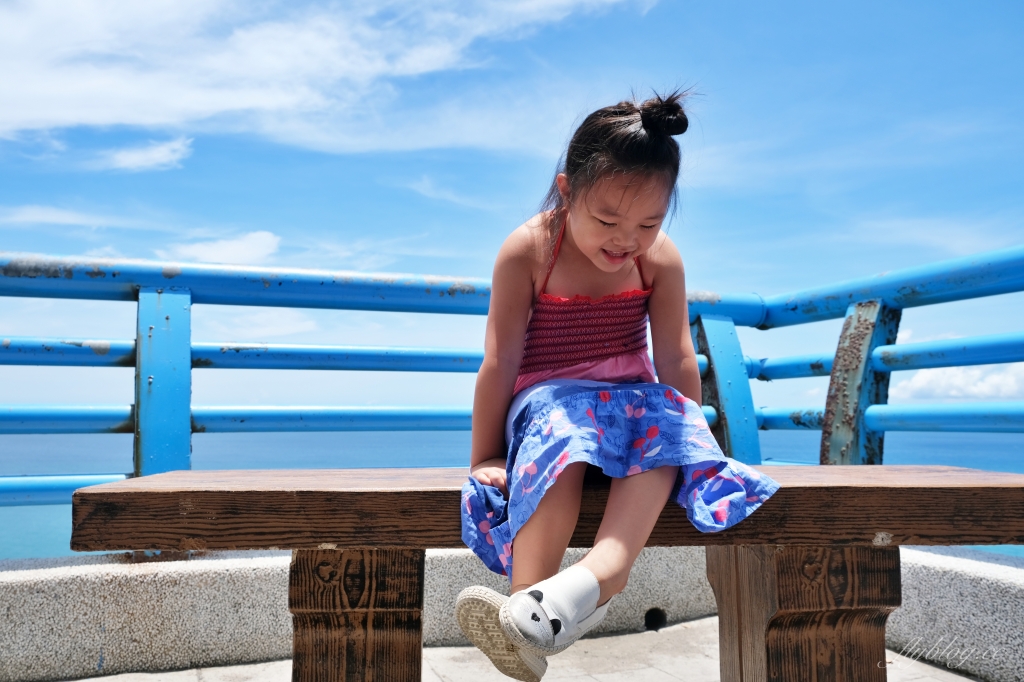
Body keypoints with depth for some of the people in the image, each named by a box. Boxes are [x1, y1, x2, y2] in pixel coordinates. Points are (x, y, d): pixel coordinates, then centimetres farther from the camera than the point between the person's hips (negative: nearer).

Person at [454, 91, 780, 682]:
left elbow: (676, 360, 1)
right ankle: (529, 621, -49)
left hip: (632, 394, 3)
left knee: (666, 432, -32)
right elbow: (500, 361, -10)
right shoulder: (527, 252, -13)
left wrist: (691, 433, 3)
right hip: (548, 397, -2)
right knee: (562, 449, -38)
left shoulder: (661, 260, -5)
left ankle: (600, 572, -52)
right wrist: (485, 458, -6)